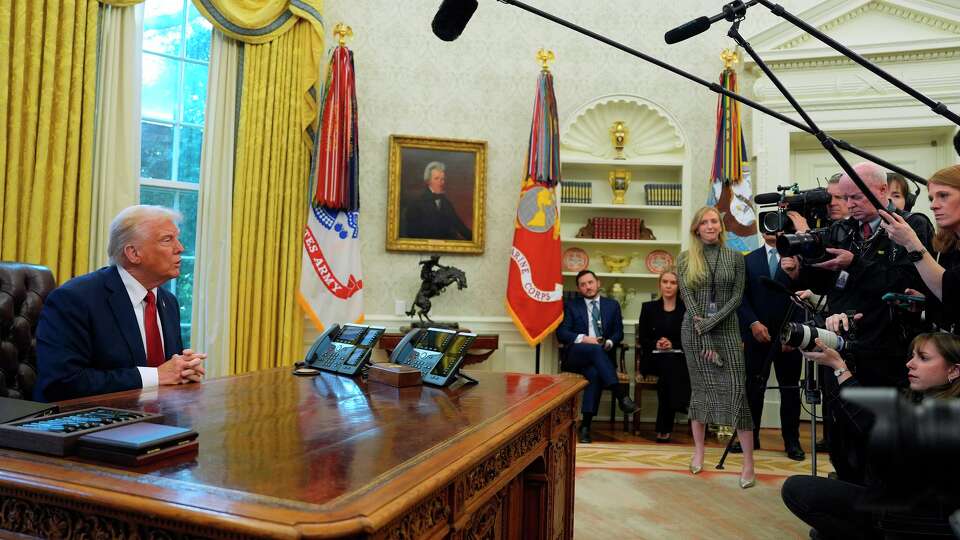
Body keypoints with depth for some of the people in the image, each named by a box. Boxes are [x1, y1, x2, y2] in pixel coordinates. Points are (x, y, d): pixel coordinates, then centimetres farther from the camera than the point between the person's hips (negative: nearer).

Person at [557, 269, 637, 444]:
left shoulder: (612, 305, 19)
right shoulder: (571, 305, 13)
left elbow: (618, 333, 13)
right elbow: (561, 333, 2)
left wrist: (609, 342, -10)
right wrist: (583, 338, -14)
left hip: (601, 355, 1)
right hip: (575, 355, -1)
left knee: (595, 373, -35)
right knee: (595, 349, -36)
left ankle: (585, 426, -32)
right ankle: (621, 396, -42)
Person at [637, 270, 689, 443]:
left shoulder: (686, 308, 8)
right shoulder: (648, 307, 11)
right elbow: (643, 339, 7)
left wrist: (673, 344, -12)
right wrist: (656, 343, -12)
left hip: (678, 358, 0)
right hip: (654, 358, 0)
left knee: (670, 366, -34)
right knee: (669, 369, -33)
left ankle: (664, 428, -24)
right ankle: (666, 426, -20)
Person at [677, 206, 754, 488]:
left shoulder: (735, 257, 5)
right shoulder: (685, 259, 4)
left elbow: (737, 296, -2)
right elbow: (687, 297, -3)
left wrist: (710, 324, -13)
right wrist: (705, 337, -10)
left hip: (726, 328, -1)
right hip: (694, 330, 1)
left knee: (736, 390, -9)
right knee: (700, 389, 7)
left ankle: (749, 462, -5)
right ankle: (699, 452, 19)